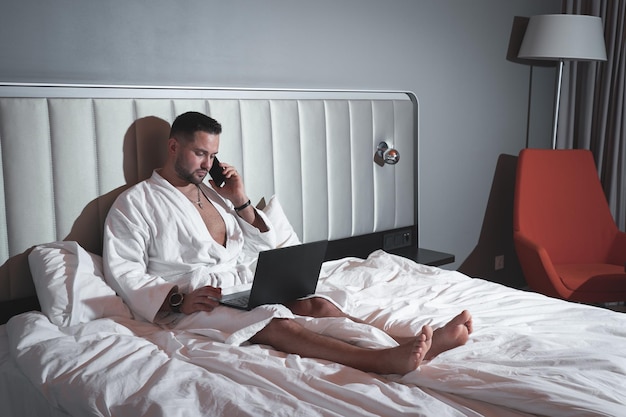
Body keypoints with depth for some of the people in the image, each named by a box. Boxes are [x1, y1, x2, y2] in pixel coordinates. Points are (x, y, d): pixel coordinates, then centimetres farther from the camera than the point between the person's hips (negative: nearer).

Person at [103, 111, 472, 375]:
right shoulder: (134, 203, 3)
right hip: (192, 304, -6)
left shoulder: (211, 192, 21)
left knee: (317, 305, -20)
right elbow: (124, 273, -7)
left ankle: (412, 345, -35)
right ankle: (382, 361, -52)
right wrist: (178, 300, -21)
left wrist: (240, 201, 5)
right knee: (277, 323, -34)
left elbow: (264, 246, 21)